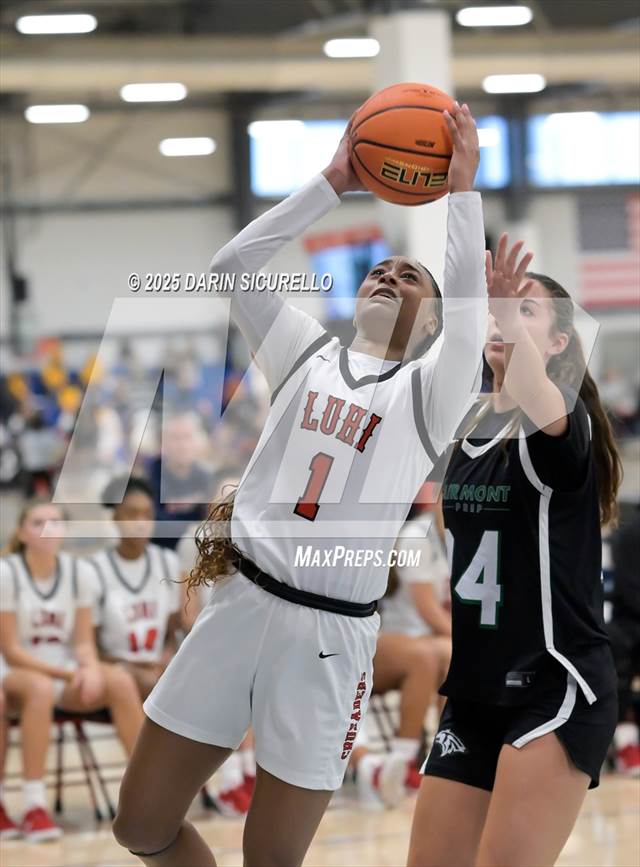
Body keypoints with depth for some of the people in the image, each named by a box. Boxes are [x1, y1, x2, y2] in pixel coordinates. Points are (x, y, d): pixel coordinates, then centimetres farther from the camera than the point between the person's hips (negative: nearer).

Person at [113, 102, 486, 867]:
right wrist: (333, 184, 4)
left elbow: (468, 311, -14)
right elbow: (232, 268, 6)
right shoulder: (310, 356, 16)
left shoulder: (426, 392, 5)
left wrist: (461, 190, -14)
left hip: (328, 633, -4)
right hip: (239, 602, 4)